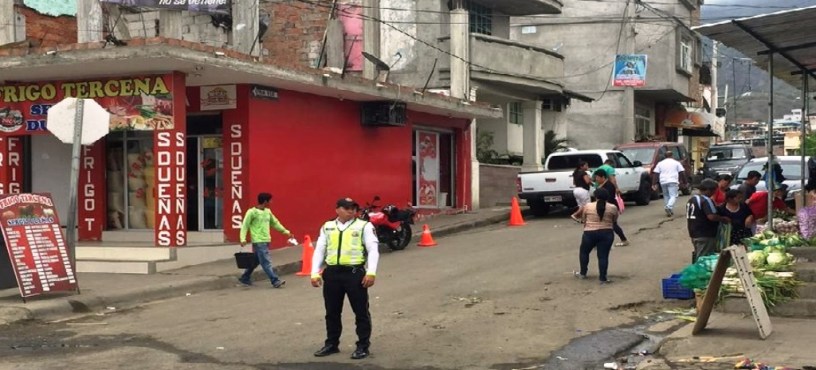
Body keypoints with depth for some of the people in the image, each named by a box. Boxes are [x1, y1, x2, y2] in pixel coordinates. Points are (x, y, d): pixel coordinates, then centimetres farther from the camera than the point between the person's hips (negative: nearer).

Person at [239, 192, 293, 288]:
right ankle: (275, 281, -11)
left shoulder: (268, 212, 14)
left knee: (256, 261, 13)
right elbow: (245, 226, -8)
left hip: (266, 241, 8)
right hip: (258, 241, -8)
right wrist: (243, 239, -19)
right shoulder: (252, 212, -8)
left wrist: (286, 232, 25)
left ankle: (245, 278, 26)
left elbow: (275, 223, 24)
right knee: (266, 262, -10)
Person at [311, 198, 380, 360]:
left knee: (361, 312, 3)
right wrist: (315, 273, 3)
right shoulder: (327, 227, 13)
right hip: (332, 273, 4)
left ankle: (363, 346, 13)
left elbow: (373, 249, -4)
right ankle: (332, 344, 28)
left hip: (355, 272, -3)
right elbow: (319, 251, 12)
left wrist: (371, 273, -15)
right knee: (332, 312, 13)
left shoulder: (364, 226, 2)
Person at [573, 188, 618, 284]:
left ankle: (583, 273, 26)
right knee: (603, 256, 3)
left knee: (584, 252, 19)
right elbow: (614, 221, 12)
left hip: (590, 233, 0)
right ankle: (603, 278, 1)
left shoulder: (587, 206, 2)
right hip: (606, 233, 0)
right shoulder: (613, 208, 0)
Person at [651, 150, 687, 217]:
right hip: (673, 181, -3)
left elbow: (655, 174, 7)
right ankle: (669, 207, -32)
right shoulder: (676, 163, 10)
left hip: (663, 182, 3)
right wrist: (684, 182, 11)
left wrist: (654, 184, 5)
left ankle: (670, 211, 16)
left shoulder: (660, 163, 15)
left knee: (666, 196, 15)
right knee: (673, 196, -7)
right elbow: (682, 173, 5)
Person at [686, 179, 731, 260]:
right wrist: (724, 219, -10)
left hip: (694, 234, 9)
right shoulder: (706, 200, -16)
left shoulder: (691, 200, 12)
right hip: (706, 235, -9)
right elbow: (712, 216, -25)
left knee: (698, 258, 17)